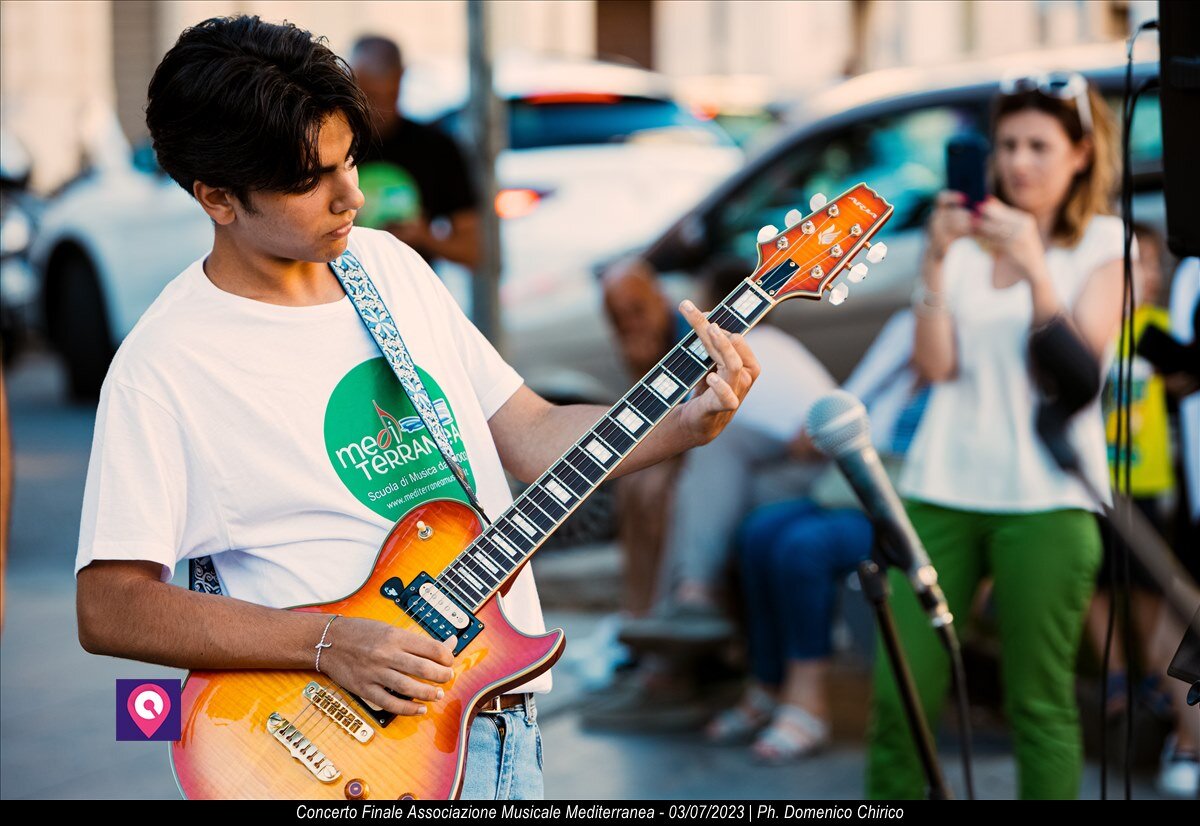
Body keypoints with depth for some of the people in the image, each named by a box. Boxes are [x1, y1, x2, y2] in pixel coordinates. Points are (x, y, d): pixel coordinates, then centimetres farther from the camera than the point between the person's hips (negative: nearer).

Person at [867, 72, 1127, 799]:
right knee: (898, 695, -1)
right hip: (943, 487, 3)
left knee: (1040, 705, -2)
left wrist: (1034, 268, -19)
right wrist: (936, 259, -9)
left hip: (1046, 500, -3)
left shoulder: (1104, 244, 4)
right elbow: (936, 365, 2)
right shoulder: (971, 237, 12)